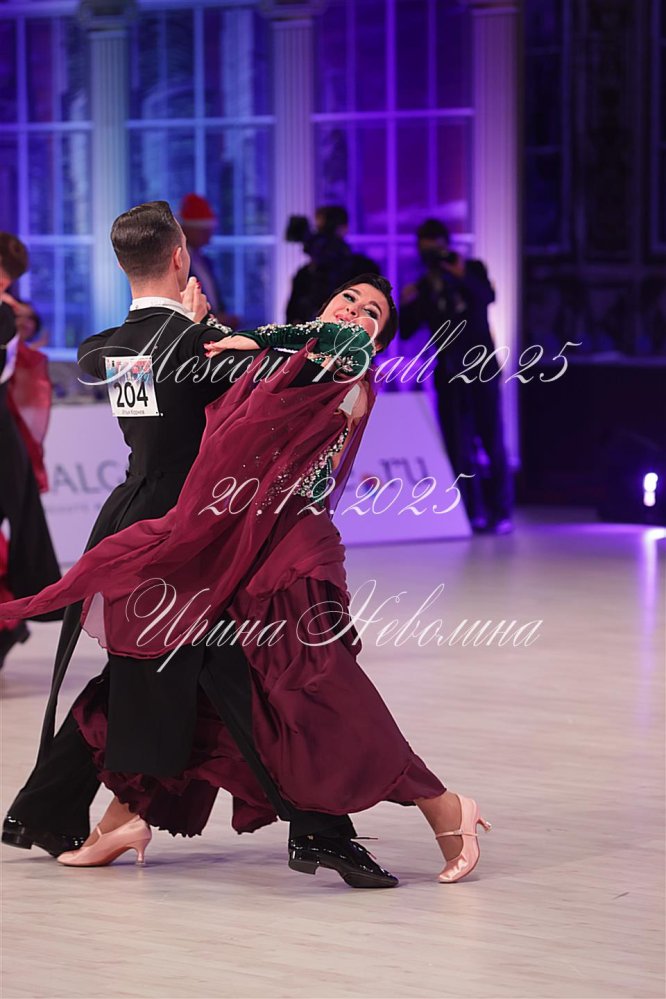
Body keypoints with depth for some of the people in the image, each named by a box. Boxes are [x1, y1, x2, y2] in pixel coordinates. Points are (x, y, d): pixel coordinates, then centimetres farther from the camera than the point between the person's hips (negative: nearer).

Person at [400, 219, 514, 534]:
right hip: (449, 372, 3)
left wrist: (464, 277, -34)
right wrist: (405, 305, -15)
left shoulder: (472, 269, 2)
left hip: (481, 367, -3)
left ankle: (501, 512, -2)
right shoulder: (422, 288, 8)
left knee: (491, 440, -4)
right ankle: (473, 513, 1)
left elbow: (487, 296, -18)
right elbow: (406, 331, 3)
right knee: (459, 447, -1)